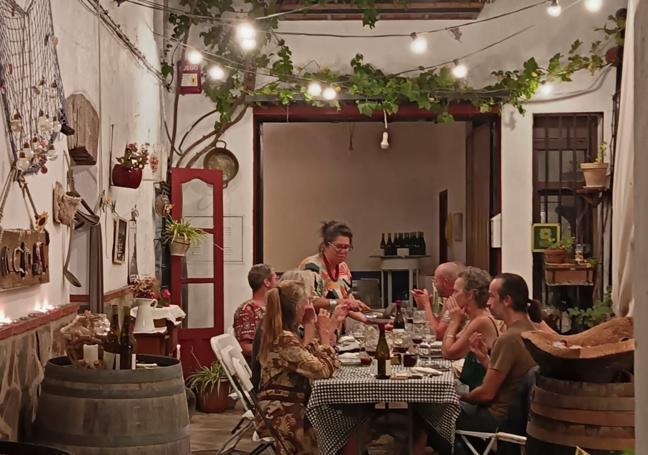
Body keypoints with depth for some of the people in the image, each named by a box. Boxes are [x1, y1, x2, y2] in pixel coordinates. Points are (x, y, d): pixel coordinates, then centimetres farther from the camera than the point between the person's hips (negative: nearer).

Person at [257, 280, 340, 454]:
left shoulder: (283, 333, 11)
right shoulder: (285, 339, -21)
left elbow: (309, 359, 14)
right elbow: (324, 370, -20)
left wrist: (310, 328, 10)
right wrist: (325, 334, -9)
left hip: (287, 405, 9)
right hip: (283, 413, -9)